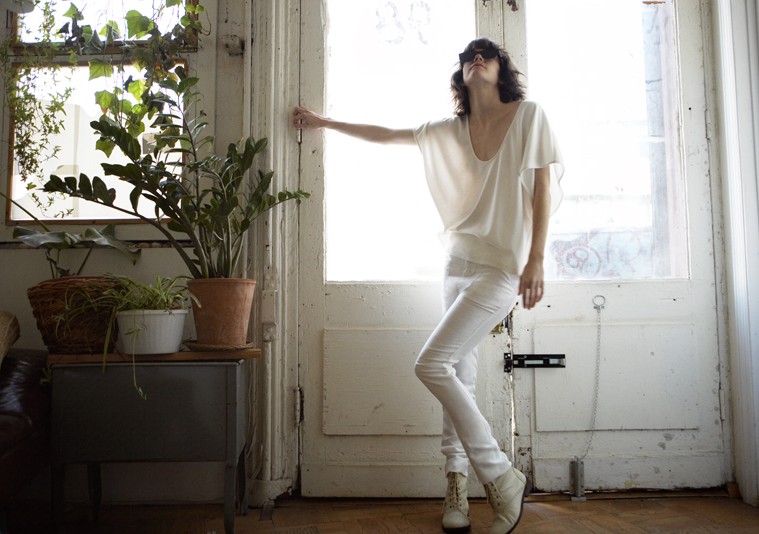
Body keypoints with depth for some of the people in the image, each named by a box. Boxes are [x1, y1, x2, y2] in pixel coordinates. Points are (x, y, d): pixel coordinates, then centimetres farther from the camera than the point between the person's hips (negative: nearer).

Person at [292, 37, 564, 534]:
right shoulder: (451, 130, 13)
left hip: (503, 268, -6)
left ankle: (503, 479, -4)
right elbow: (386, 135, 22)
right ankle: (457, 487, 15)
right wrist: (324, 122, 27)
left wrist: (537, 260, -12)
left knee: (432, 365, -16)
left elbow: (544, 186, -4)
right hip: (459, 263, 6)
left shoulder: (529, 116, 0)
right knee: (459, 374, 5)